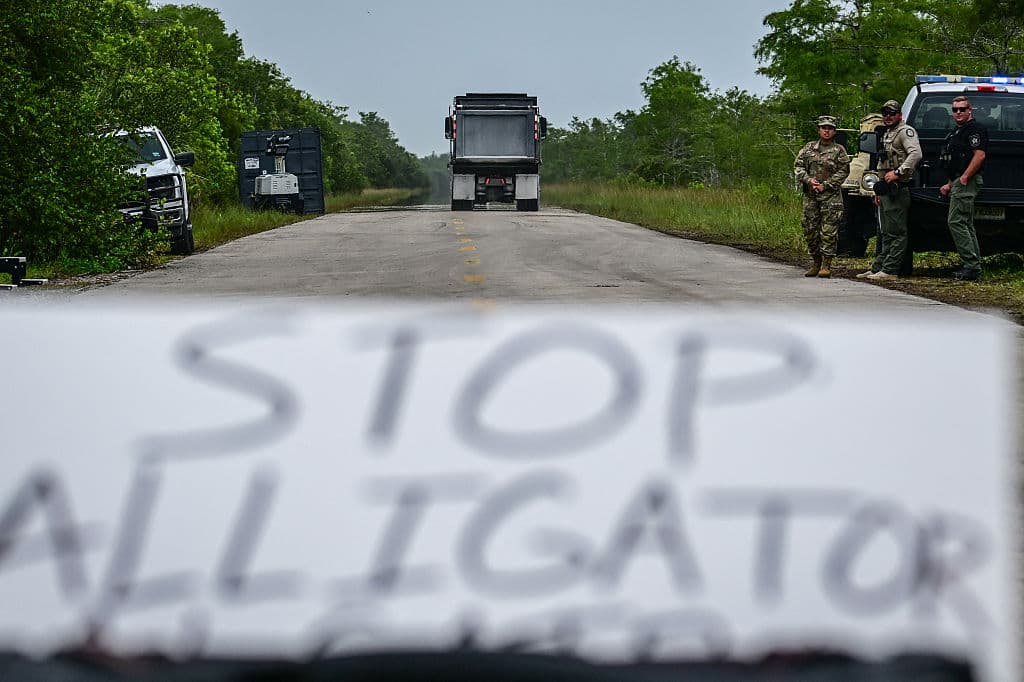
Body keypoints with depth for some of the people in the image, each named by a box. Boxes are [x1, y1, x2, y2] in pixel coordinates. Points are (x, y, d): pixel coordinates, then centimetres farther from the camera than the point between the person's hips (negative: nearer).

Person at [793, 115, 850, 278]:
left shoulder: (839, 150, 2)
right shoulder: (809, 148, 12)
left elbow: (843, 172, -4)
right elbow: (798, 166, 9)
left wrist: (825, 185, -12)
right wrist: (808, 180, -10)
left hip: (831, 197, -4)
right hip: (810, 196, 4)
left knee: (828, 232, -7)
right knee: (810, 231, 6)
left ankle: (826, 266, -3)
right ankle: (816, 264, 17)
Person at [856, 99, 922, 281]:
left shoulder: (906, 131, -8)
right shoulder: (887, 135, 23)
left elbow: (916, 154, -24)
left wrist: (898, 172, -28)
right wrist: (879, 191, 26)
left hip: (898, 190, -11)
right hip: (887, 190, 11)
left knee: (896, 232, -9)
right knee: (886, 233, 13)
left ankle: (890, 270, -12)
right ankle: (878, 268, 16)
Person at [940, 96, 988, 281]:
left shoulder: (975, 129, -9)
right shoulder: (957, 131, 23)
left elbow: (979, 156, -20)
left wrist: (963, 179, -22)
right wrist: (950, 184, 24)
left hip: (967, 182, -11)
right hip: (960, 182, 11)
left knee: (955, 221, -16)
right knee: (966, 225, 11)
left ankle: (970, 264, -19)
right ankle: (974, 267, 13)